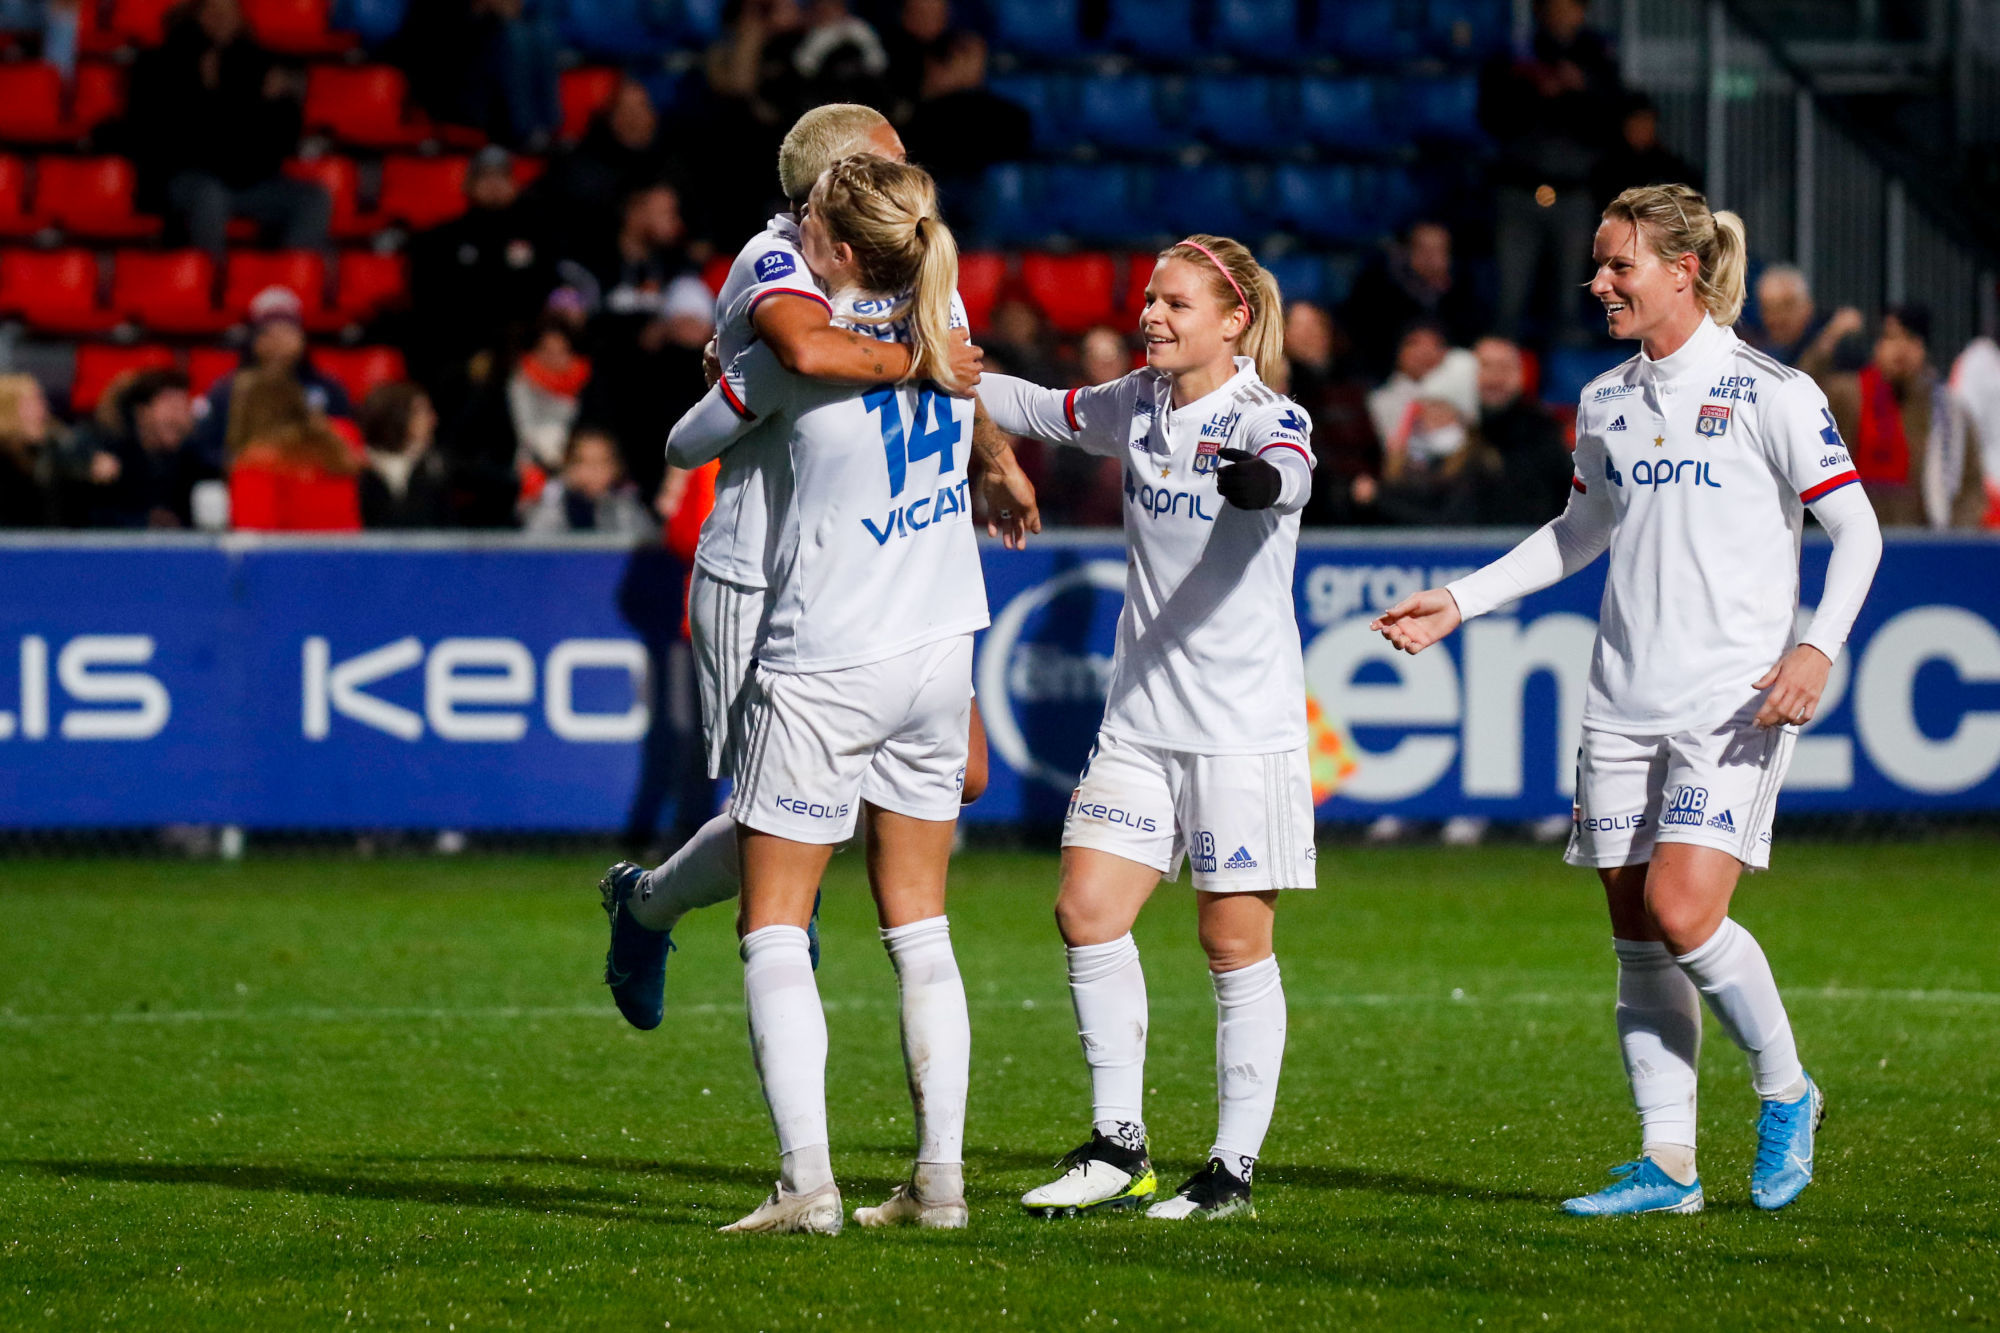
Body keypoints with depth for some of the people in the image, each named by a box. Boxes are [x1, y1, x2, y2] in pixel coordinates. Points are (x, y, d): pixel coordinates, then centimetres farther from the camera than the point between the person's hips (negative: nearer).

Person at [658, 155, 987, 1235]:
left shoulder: (793, 350, -13)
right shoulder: (944, 326, 2)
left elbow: (684, 447, 3)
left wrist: (722, 392, 23)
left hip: (825, 669, -6)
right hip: (939, 654, 6)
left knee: (773, 932, 0)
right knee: (918, 930, 11)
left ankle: (807, 1183, -11)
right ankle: (939, 1178, 6)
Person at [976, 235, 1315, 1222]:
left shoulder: (1267, 417, -12)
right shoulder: (1137, 408, 8)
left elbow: (1290, 474, -35)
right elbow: (1039, 410, 26)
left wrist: (1261, 479, -58)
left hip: (1243, 725, -6)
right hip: (1140, 718, 6)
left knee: (1235, 944, -1)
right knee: (1087, 914, -3)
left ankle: (1234, 1168, 8)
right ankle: (1118, 1147, 6)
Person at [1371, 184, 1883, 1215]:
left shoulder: (1768, 394, -6)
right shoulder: (1606, 402, 12)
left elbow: (1856, 528, -4)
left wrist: (1818, 647, -18)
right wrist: (1457, 601, 19)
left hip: (1733, 702, -6)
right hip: (1623, 698, 6)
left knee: (1682, 913, -18)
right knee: (1637, 937, 3)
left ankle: (1786, 1093, 6)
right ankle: (1666, 1165, 8)